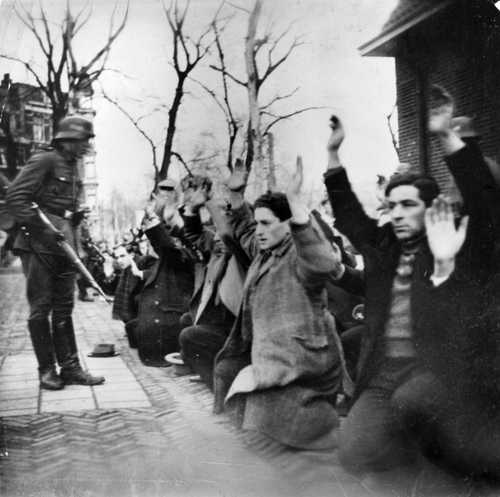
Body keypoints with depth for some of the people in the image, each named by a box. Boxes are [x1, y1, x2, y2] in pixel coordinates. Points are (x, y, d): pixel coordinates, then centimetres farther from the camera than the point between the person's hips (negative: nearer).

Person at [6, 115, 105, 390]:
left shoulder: (72, 169, 17)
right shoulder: (44, 161, -8)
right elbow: (15, 197, -15)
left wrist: (75, 217, 8)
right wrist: (41, 228, -20)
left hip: (62, 246, 8)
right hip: (38, 245, -8)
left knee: (64, 308, 9)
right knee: (41, 308, 0)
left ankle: (70, 367, 14)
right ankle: (47, 370, 8)